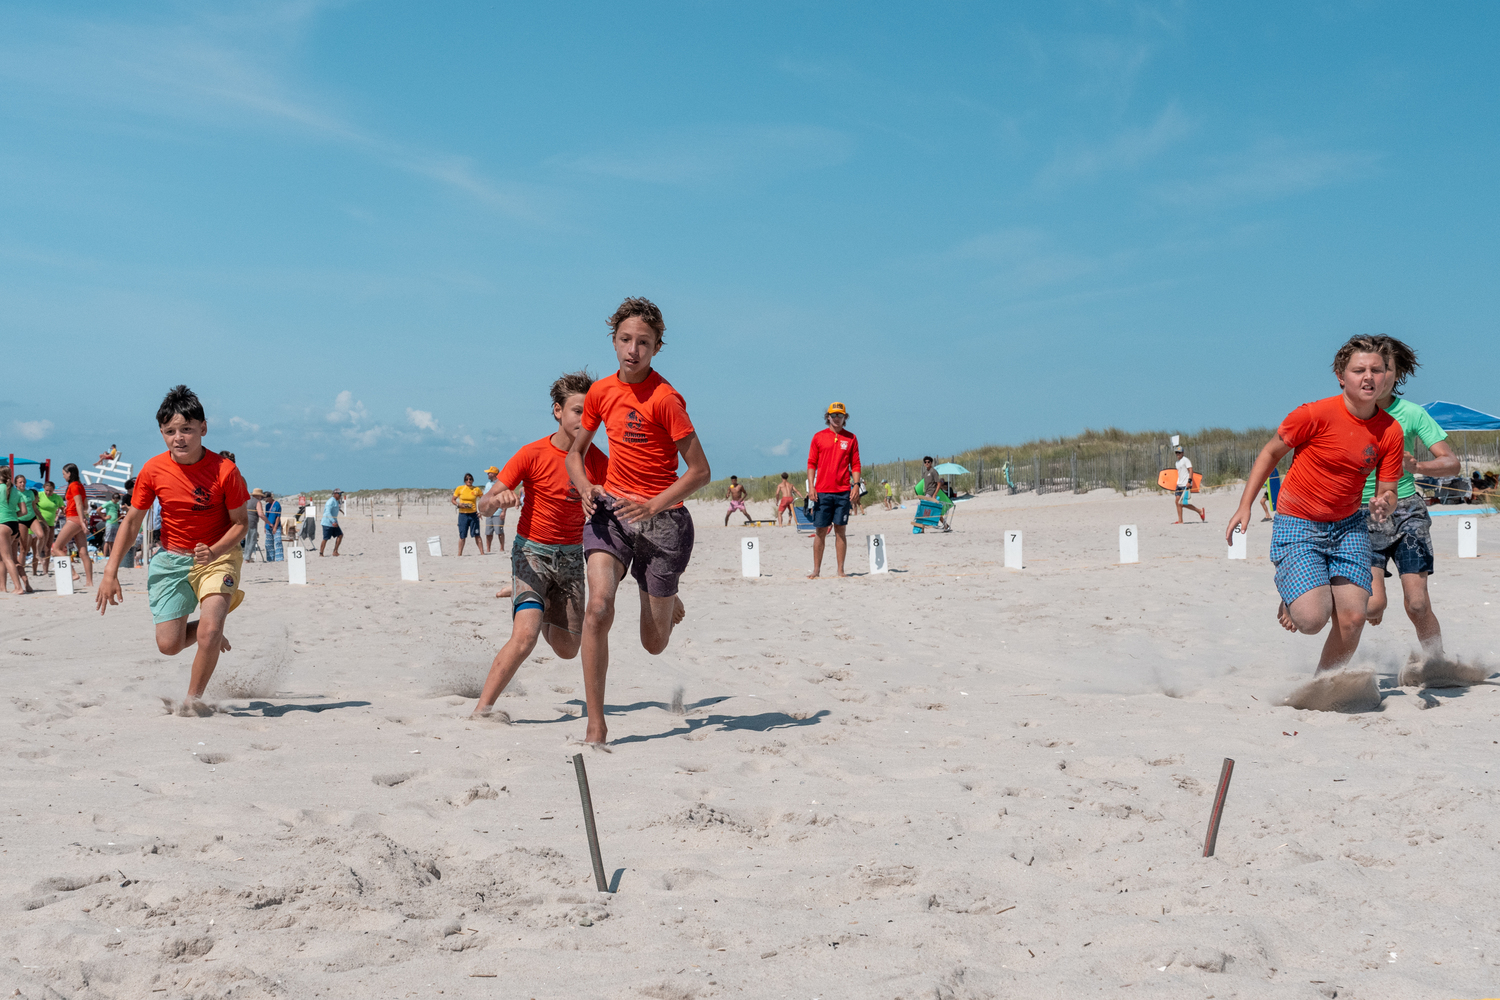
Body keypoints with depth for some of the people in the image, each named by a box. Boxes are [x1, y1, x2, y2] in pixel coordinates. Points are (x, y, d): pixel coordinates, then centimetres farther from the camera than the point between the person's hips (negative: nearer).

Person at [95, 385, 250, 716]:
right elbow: (132, 521, 0)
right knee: (168, 645, -3)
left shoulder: (224, 471, -17)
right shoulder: (153, 470, -10)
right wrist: (110, 572, -2)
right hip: (171, 560, 3)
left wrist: (213, 551, -26)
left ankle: (193, 699, 0)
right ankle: (209, 631, 31)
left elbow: (240, 524, -8)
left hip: (218, 556, -3)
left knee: (209, 631, -23)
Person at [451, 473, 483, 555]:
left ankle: (482, 553, -2)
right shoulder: (459, 489, 1)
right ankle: (459, 554, 10)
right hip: (463, 514, 0)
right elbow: (452, 500, 7)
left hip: (473, 514, 0)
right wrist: (459, 505, -11)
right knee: (462, 536, 2)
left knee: (477, 535, -3)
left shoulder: (477, 489, 2)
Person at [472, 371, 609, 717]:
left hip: (572, 556, 4)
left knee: (567, 649, 9)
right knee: (525, 637, -25)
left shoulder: (596, 460, -4)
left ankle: (539, 606, 43)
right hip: (532, 551, -4)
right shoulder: (533, 454, -15)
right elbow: (483, 506, -16)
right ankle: (481, 709, -14)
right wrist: (497, 499, -39)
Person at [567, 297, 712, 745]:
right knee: (599, 606, -24)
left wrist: (652, 506, -23)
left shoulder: (665, 399, -13)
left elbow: (700, 472, -12)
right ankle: (595, 725, -17)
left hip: (662, 517, -3)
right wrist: (585, 487, -4)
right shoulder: (601, 392, 4)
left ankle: (670, 603, 48)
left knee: (654, 643, 8)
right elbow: (575, 451, 18)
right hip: (610, 510, 3)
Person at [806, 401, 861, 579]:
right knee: (820, 531, 1)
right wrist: (811, 486, -4)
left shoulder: (851, 438, 8)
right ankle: (816, 570, 7)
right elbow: (811, 463, 6)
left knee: (840, 530, 3)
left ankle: (841, 570, 6)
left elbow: (855, 465, 8)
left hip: (843, 492, 1)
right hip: (822, 491, 0)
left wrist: (856, 485, -4)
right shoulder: (819, 437, 6)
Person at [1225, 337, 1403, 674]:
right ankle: (1291, 600, 18)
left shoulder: (1390, 431, -5)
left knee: (1353, 618, -8)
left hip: (1348, 526, 4)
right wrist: (1244, 506, -9)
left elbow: (1388, 493, 2)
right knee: (1312, 619, -19)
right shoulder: (1316, 415, -18)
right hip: (1297, 524, -4)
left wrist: (1383, 506, -23)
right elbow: (1270, 453, -4)